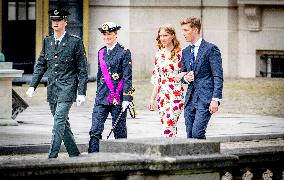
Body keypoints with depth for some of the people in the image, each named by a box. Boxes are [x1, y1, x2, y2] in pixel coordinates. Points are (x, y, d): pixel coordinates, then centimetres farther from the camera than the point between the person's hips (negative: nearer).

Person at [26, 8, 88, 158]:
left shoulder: (75, 42, -5)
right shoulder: (47, 42, 11)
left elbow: (82, 70, -4)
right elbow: (41, 65, 15)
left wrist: (81, 93, -9)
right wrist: (32, 86, 5)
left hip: (67, 89, -6)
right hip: (52, 89, 6)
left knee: (59, 122, -14)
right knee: (63, 123, 11)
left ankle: (52, 157, -15)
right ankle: (74, 155, 21)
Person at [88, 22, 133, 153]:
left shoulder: (124, 52, -5)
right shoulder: (101, 52, 13)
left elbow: (127, 77, -9)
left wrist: (126, 98, -15)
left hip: (118, 98, -5)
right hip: (102, 98, 5)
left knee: (119, 132, 5)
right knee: (95, 131, -6)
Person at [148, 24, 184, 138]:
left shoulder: (180, 53, -4)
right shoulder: (159, 55, 12)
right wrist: (152, 98, 14)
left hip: (176, 95, -5)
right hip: (162, 96, 5)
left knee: (168, 126, -14)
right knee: (171, 128, 7)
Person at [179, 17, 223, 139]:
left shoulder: (210, 49, -5)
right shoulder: (185, 52, 17)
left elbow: (218, 77, -9)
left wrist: (215, 99, -17)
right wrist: (185, 78, -1)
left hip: (205, 98, -7)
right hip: (190, 98, 7)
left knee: (197, 132, -17)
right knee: (190, 135, 3)